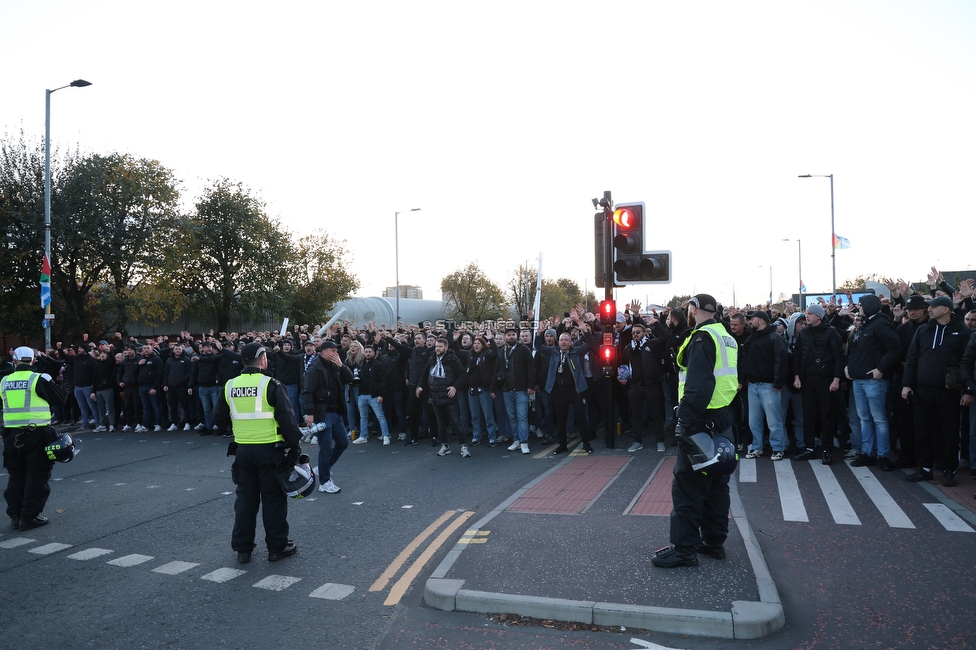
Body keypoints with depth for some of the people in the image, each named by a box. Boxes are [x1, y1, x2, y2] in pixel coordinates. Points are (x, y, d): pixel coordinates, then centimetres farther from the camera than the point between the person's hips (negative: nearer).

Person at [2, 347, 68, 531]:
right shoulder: (39, 379, -11)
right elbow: (60, 398, -4)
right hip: (36, 433, -5)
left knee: (16, 475, 15)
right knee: (37, 475, 3)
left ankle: (15, 515, 19)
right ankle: (29, 517, 3)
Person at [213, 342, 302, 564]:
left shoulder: (229, 386, 1)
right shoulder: (271, 385, -13)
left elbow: (219, 418, 9)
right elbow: (287, 419, -15)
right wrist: (294, 446, -7)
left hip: (242, 450, 4)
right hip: (269, 450, -4)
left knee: (245, 497, 15)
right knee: (273, 498, 6)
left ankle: (242, 548, 20)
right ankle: (277, 547, 14)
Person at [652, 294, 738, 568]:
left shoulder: (703, 338, -15)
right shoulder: (727, 337, 15)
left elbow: (698, 385, -25)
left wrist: (687, 420, -25)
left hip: (703, 420, -10)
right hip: (724, 418, 10)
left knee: (687, 483, -5)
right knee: (717, 482, 15)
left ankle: (684, 548, -1)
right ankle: (714, 541, 24)